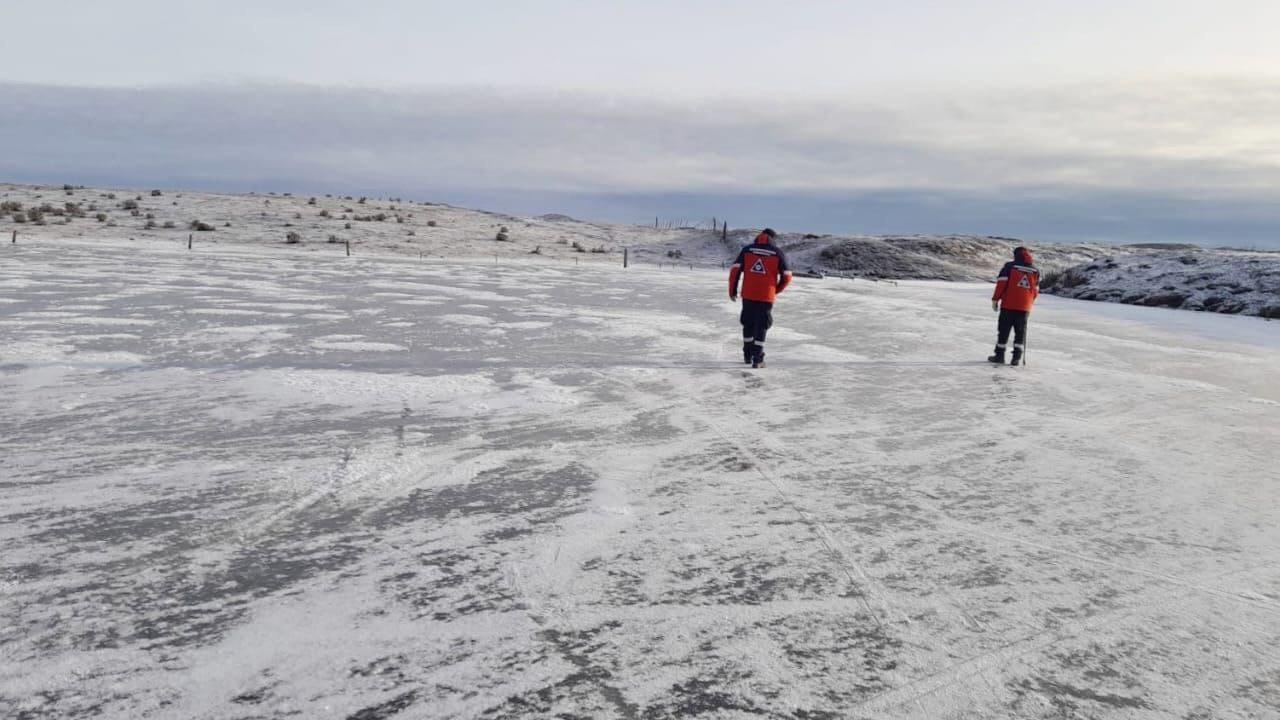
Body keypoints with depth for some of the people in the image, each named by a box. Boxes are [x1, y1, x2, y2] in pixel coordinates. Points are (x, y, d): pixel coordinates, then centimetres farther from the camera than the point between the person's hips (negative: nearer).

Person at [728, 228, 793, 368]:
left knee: (748, 324, 18)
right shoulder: (778, 253, 1)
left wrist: (732, 290, 7)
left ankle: (747, 355, 28)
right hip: (766, 296, -2)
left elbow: (735, 269, -1)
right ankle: (757, 359, 0)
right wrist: (776, 290, 18)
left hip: (748, 295, 2)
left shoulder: (747, 250, 4)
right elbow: (786, 277, 1)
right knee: (761, 326, 5)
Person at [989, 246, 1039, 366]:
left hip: (1008, 305, -3)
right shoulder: (1035, 271, 9)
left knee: (1004, 330, 5)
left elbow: (1001, 284, -7)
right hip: (1025, 307, 3)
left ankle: (1000, 355, 5)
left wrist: (995, 299, -1)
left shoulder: (1010, 266, -2)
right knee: (1020, 332, 9)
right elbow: (1036, 290, 13)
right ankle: (1017, 357, 4)